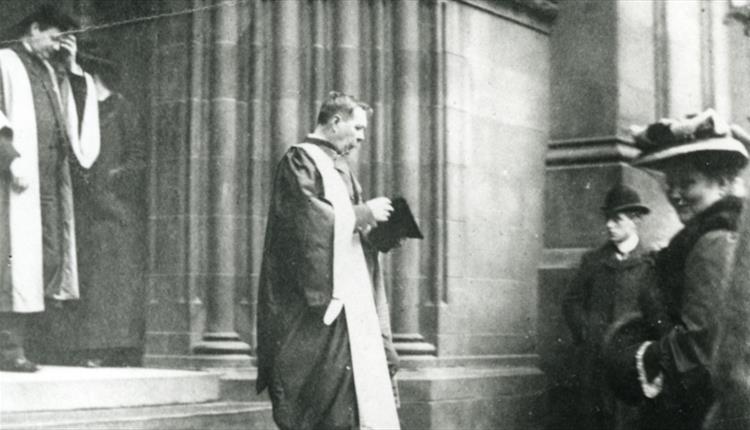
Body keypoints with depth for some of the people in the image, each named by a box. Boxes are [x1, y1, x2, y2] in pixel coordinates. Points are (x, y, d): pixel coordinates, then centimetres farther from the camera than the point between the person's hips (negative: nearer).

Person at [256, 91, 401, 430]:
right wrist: (363, 213, -11)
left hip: (350, 295, 9)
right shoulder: (299, 160, -6)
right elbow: (308, 216, -20)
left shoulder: (339, 167, 21)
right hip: (315, 300, -9)